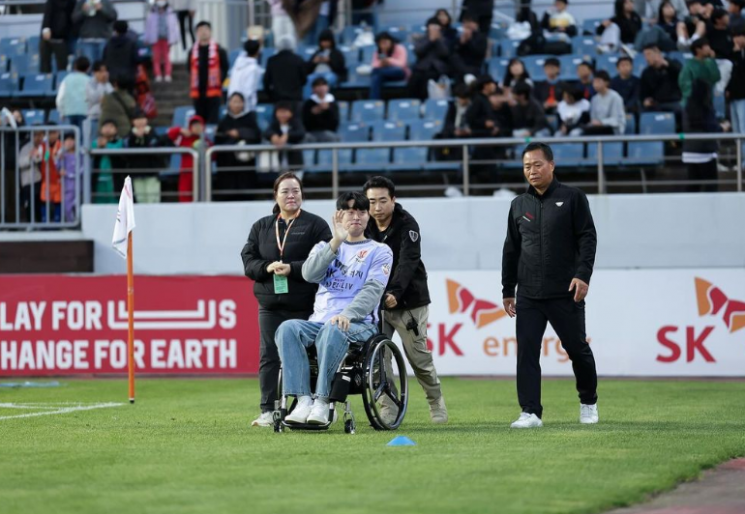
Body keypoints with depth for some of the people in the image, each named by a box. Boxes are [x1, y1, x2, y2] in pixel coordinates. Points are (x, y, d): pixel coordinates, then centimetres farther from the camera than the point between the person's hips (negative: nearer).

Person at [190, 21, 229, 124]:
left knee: (213, 119, -7)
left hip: (213, 91, -3)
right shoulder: (193, 51, 7)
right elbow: (190, 68, 15)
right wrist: (196, 82, 7)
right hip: (198, 91, 3)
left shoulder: (218, 50, -2)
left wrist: (219, 82, -2)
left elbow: (225, 68, 3)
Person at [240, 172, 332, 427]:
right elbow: (248, 260, 10)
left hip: (303, 304, -3)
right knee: (269, 356, -1)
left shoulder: (316, 225, 2)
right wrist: (266, 267, -10)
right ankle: (268, 411, 2)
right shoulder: (261, 227, 14)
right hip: (269, 304, 3)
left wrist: (292, 269, -17)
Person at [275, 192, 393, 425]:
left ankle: (322, 401, -38)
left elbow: (372, 290, -6)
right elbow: (309, 274, 0)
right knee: (287, 328, -29)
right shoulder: (324, 247, 22)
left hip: (358, 324, -3)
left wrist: (347, 315, -23)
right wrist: (336, 242, -9)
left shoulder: (379, 252, 11)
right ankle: (303, 401, -37)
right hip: (319, 321, 4)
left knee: (332, 330, -39)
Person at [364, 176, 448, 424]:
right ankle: (388, 410, -2)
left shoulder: (407, 225, -13)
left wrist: (395, 292, -40)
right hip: (377, 302, 4)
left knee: (418, 356, 3)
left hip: (409, 302, -4)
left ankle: (437, 405, 23)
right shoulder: (365, 226, 2)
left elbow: (407, 263, -26)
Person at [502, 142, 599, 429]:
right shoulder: (519, 205, 12)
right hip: (528, 296, 3)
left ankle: (588, 402, 26)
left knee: (577, 349, 5)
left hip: (565, 293, -3)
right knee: (526, 352, -6)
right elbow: (511, 250, 17)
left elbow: (587, 238, -4)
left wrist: (582, 274, -15)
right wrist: (508, 290, 14)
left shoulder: (572, 198, 1)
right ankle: (530, 412, -6)